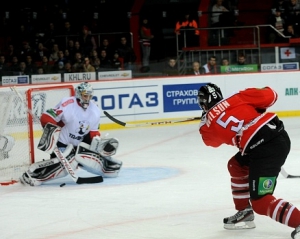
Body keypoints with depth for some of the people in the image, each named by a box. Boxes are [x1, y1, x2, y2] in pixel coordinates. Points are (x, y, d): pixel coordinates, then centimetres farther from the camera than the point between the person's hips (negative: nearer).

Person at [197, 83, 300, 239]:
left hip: (266, 149, -8)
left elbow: (211, 139, 31)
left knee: (260, 201, -2)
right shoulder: (237, 98, 11)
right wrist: (257, 109, 27)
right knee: (236, 166, 27)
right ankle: (245, 213, 34)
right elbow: (269, 96, 6)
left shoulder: (208, 125, 7)